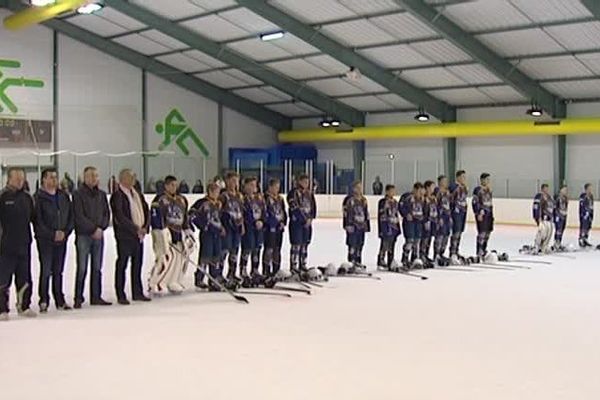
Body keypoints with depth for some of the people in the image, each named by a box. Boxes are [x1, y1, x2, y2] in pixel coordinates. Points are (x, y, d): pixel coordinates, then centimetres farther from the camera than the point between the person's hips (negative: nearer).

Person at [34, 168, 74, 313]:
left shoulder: (64, 196, 11)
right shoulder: (38, 197, -4)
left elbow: (71, 216, 11)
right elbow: (37, 220, -9)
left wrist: (65, 232, -4)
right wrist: (52, 234, -12)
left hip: (62, 239, 4)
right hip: (45, 240, -4)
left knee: (58, 271, 9)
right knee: (46, 271, -5)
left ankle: (60, 300, 14)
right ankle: (43, 301, 1)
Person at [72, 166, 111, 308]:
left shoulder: (102, 194, 12)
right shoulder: (78, 194, -4)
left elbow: (107, 213, 12)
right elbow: (79, 216, -10)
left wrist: (101, 228, -5)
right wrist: (94, 229, -12)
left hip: (99, 234, 5)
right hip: (83, 235, -5)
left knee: (97, 268, 7)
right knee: (82, 268, -5)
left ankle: (96, 297, 13)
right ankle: (78, 298, 1)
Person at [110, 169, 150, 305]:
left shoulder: (137, 194, 14)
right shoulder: (117, 196, -11)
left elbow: (145, 210, 16)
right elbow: (120, 218, -18)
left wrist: (145, 227, 0)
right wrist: (136, 229, -17)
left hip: (139, 234, 7)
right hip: (124, 235, -7)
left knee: (137, 264, 12)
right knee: (122, 265, -1)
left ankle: (137, 293, 20)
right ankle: (121, 296, 4)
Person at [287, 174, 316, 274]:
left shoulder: (309, 193, 14)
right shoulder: (293, 193, -8)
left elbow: (313, 206, 11)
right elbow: (294, 208, -14)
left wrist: (310, 218, -4)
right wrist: (304, 219, -13)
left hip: (307, 222, 7)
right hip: (296, 222, -7)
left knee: (305, 244, 11)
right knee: (296, 245, -8)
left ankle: (303, 265, 19)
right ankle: (293, 266, -5)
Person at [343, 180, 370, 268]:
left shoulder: (363, 200, 16)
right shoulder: (349, 199, -8)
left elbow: (366, 214, 21)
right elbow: (346, 212, -13)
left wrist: (367, 225, 19)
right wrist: (348, 225, -18)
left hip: (361, 226, 8)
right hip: (353, 225, -7)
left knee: (360, 244, 11)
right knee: (353, 244, -8)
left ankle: (358, 261, 20)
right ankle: (351, 262, -5)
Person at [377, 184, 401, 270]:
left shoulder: (395, 202, 15)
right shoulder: (383, 202, -7)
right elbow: (380, 216, -9)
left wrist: (398, 227, 18)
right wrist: (380, 230, -14)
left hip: (394, 227, 7)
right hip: (386, 226, -7)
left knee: (392, 246, 11)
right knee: (385, 244, -8)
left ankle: (391, 263, 17)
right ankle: (381, 261, -3)